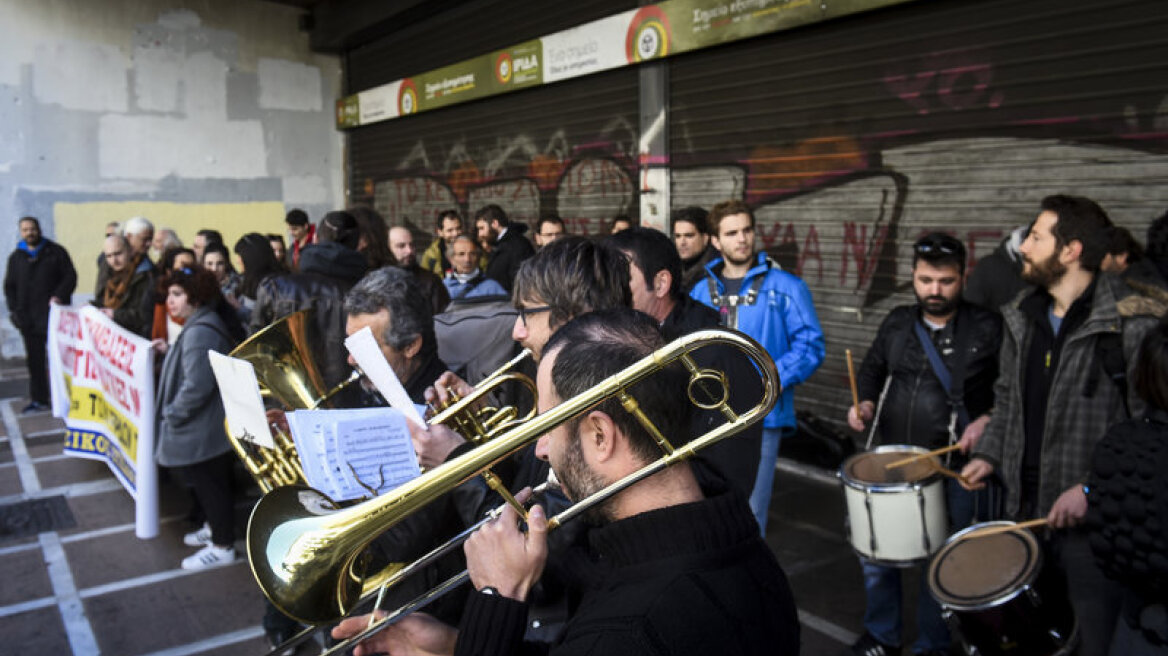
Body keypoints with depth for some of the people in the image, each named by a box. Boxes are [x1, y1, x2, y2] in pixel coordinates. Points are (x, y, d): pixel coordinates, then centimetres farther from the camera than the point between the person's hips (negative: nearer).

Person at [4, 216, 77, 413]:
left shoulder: (55, 252, 3)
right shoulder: (16, 257, 15)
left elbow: (70, 276, -1)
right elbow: (9, 286, 18)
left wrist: (59, 295, -17)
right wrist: (14, 310, 5)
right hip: (28, 318, 4)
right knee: (34, 360, 9)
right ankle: (38, 399, 16)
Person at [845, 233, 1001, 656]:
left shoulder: (987, 330, -5)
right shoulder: (897, 323, 7)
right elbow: (872, 369, 19)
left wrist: (990, 418, -16)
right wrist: (865, 402, 2)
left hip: (953, 469, -4)